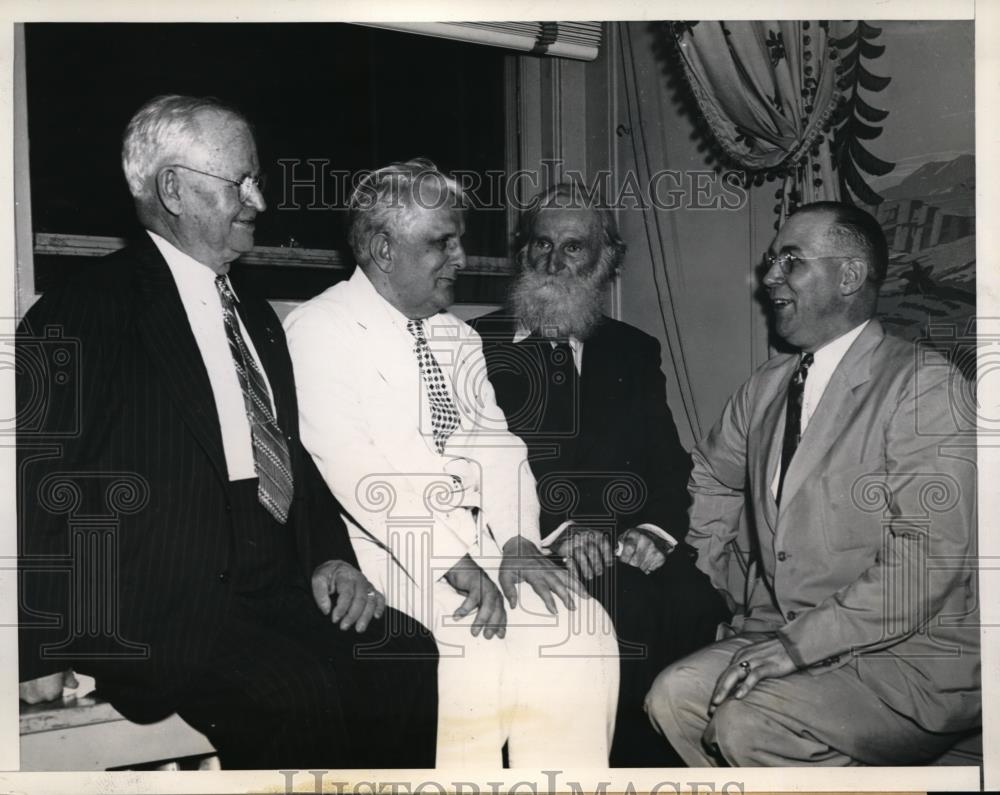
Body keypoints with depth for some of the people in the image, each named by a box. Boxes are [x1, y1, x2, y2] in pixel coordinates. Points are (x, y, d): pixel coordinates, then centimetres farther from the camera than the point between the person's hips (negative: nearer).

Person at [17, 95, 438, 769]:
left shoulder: (256, 318, 21)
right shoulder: (86, 315, -3)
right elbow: (39, 490, -6)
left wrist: (330, 556, 4)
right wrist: (42, 653, -9)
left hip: (277, 590, 7)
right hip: (157, 607, -6)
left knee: (407, 656, -17)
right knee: (298, 694, -31)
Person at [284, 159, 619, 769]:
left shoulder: (458, 338, 16)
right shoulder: (320, 333, -6)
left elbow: (498, 447, 10)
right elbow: (357, 468, -17)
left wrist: (516, 538, -9)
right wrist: (456, 561, -22)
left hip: (481, 548, 6)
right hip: (391, 564, -6)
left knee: (585, 628, -14)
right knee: (476, 649, -27)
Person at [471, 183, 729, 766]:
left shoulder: (634, 352, 20)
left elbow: (670, 464, 14)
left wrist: (656, 528, -7)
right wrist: (554, 529, -15)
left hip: (634, 553, 3)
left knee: (701, 613, -22)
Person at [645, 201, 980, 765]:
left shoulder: (924, 385, -13)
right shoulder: (768, 386, 9)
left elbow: (931, 560, -21)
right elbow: (714, 479, 26)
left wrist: (799, 642, -22)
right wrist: (704, 589, 10)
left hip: (912, 660, -7)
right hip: (787, 638, 7)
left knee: (747, 725, -25)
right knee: (673, 696, -11)